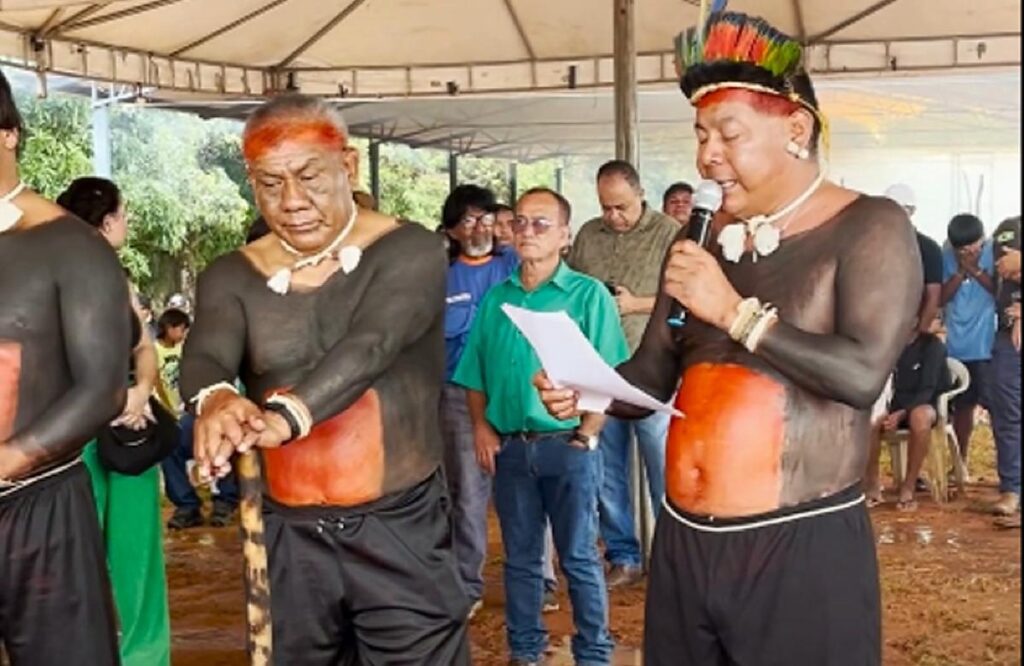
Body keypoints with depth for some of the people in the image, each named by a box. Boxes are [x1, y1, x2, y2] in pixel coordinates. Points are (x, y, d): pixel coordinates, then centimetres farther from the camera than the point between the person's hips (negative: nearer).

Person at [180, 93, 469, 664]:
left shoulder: (408, 252, -7)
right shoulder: (232, 277, 3)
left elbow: (370, 344, -25)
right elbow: (205, 356, -17)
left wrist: (284, 414, -44)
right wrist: (216, 399, -42)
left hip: (400, 531, -3)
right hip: (287, 536, 4)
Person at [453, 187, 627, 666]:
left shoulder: (588, 294, -4)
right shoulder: (495, 298, 9)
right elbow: (475, 373, 11)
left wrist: (586, 436, -13)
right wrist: (481, 428, -1)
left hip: (567, 446, -4)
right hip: (509, 446, 4)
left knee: (578, 558, 5)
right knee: (520, 556, 13)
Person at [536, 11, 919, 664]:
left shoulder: (869, 227, -7)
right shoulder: (700, 238, 11)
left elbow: (862, 375, -21)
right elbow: (654, 374, 11)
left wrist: (736, 312, -17)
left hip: (803, 549, -5)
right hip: (684, 542, 6)